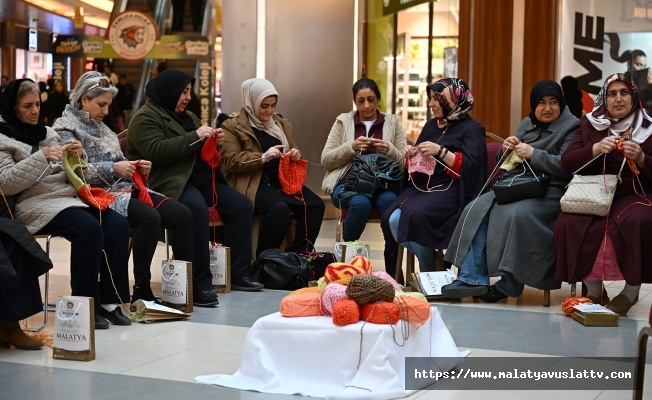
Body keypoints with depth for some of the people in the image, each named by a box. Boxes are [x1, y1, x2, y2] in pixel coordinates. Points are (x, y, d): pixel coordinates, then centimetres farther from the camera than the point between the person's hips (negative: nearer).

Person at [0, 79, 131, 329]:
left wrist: (75, 158, -2)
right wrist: (41, 158, -19)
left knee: (118, 224, -19)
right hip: (35, 203, -6)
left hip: (69, 196, 6)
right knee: (89, 228, -32)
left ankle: (109, 301, -16)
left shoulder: (48, 132, 21)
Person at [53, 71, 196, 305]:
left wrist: (137, 168, 3)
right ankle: (141, 292, -25)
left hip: (123, 188, 8)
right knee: (150, 217, -33)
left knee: (182, 214, -13)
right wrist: (113, 168, -22)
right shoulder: (66, 128, -1)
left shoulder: (100, 128, 24)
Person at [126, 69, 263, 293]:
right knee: (196, 208, -37)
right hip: (168, 183, -9)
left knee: (242, 206, -9)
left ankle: (238, 274, -5)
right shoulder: (145, 118, -2)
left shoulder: (186, 117, 25)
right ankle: (200, 281, -33)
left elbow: (202, 153, 33)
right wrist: (195, 137, -17)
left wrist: (214, 142, 9)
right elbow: (156, 151, -19)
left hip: (200, 179, 9)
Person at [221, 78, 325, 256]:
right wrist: (263, 157, -20)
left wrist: (295, 154, 6)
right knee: (279, 208, -36)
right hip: (254, 183, -6)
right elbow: (230, 161, -8)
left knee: (316, 205, -20)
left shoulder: (281, 124, 22)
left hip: (282, 181, 6)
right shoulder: (232, 126, 3)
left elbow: (291, 149, 32)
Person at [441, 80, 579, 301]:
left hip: (548, 190, -6)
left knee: (515, 214, -35)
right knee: (477, 210, -19)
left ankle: (510, 284, -25)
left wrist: (533, 154, -14)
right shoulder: (526, 124, 22)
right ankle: (472, 278, -24)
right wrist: (507, 149, 2)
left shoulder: (571, 127, 2)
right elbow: (507, 163, 25)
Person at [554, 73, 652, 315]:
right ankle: (593, 287, -12)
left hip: (632, 195, -1)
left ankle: (632, 288, -16)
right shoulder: (590, 123, 12)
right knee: (569, 222, -30)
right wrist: (596, 149, -14)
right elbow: (566, 162, 3)